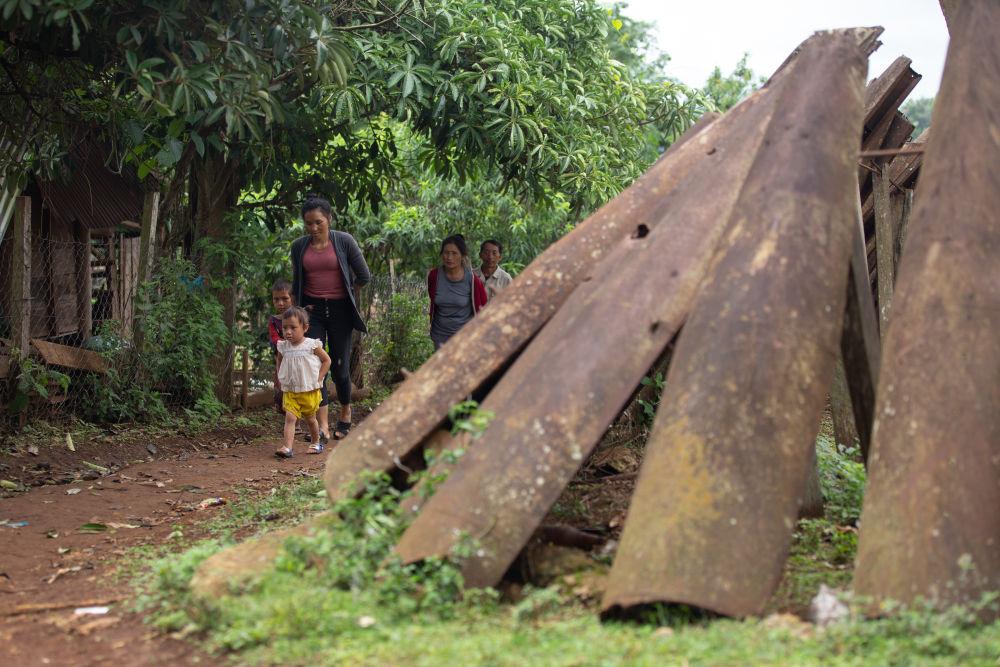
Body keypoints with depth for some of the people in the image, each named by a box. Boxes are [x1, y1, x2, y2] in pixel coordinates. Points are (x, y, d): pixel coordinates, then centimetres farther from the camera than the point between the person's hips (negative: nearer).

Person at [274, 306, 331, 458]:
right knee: (290, 418, -13)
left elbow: (326, 360, -4)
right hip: (289, 391, 2)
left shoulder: (312, 345, -12)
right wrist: (281, 378, 9)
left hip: (309, 390, -2)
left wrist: (318, 379, -9)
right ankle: (287, 447, -21)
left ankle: (317, 442, 38)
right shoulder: (283, 347, -2)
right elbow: (279, 363, 19)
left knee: (310, 418, 15)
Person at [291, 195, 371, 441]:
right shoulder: (299, 246, 3)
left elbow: (364, 276, 1)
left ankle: (346, 411, 30)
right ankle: (323, 424, -9)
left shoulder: (344, 241, -6)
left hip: (339, 310, -2)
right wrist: (299, 308, 11)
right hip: (312, 309, 2)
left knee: (339, 366, 3)